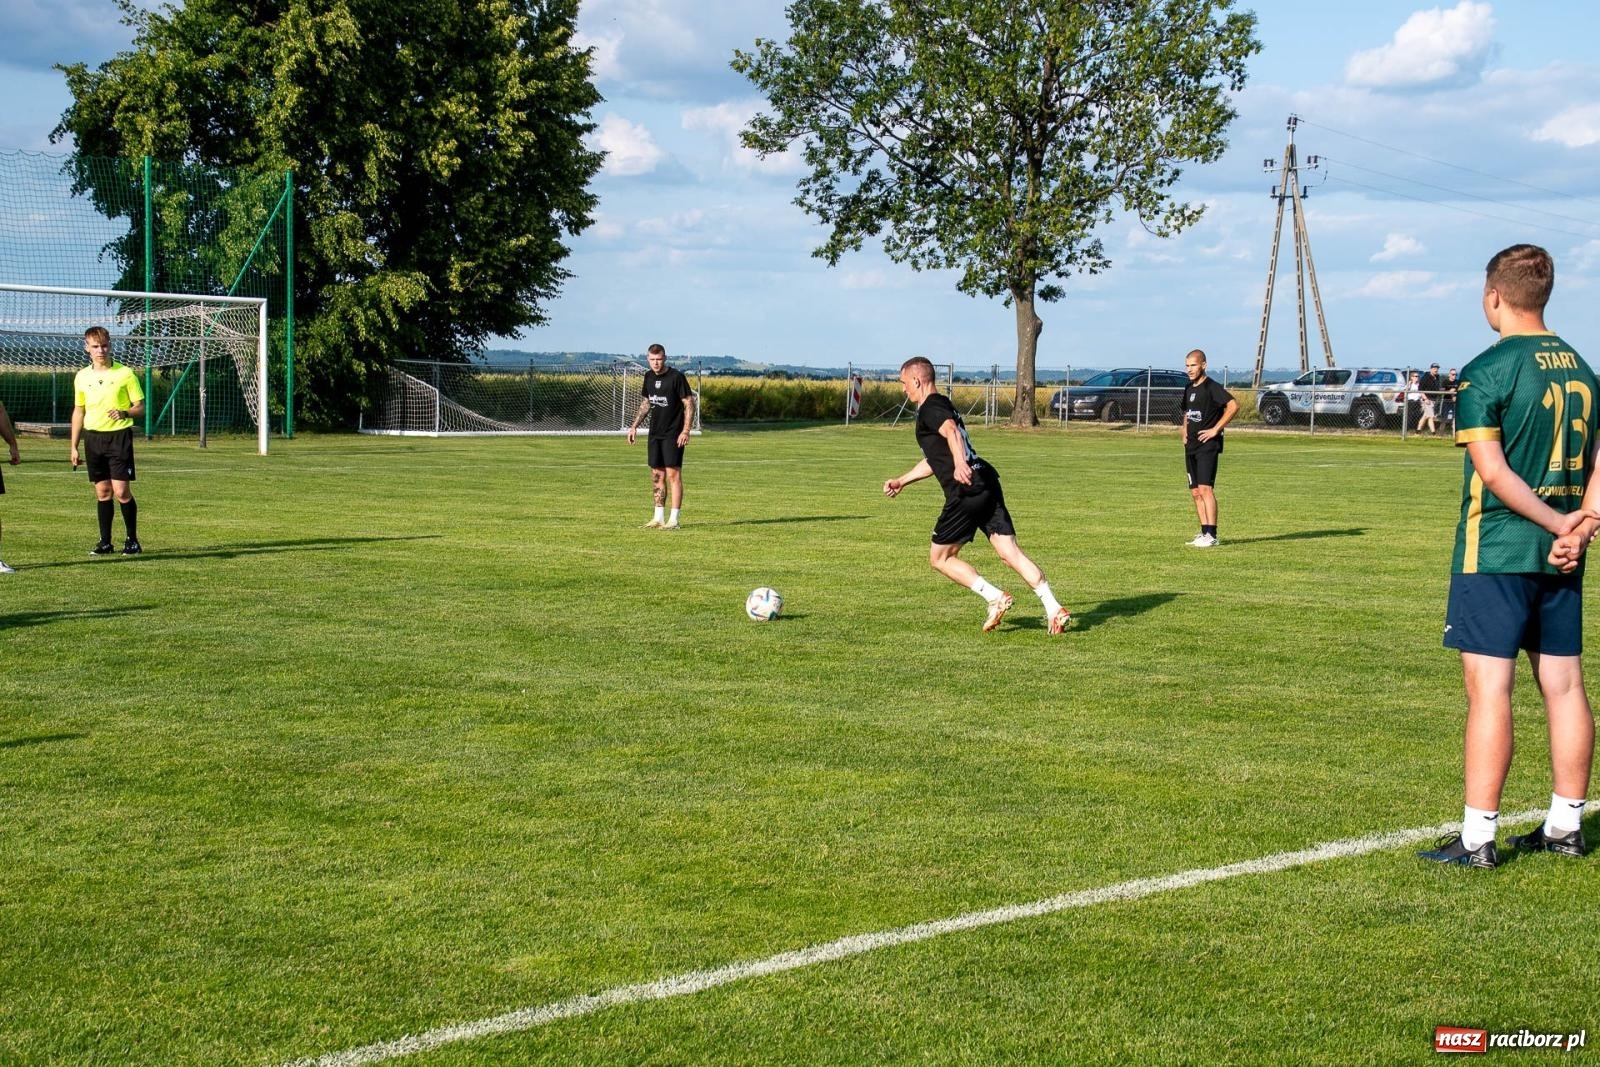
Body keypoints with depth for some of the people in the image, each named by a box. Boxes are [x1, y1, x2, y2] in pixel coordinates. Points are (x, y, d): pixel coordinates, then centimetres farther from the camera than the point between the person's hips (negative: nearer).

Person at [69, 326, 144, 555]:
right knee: (102, 491, 6)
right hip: (93, 437, 4)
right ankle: (105, 542, 12)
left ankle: (133, 540, 5)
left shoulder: (125, 373, -4)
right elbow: (78, 411, 16)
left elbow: (140, 407, -1)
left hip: (119, 435, -4)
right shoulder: (82, 377, 8)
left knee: (121, 491, -8)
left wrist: (125, 412, -22)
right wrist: (74, 447, 15)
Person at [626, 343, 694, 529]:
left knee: (673, 474, -8)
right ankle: (659, 518, 14)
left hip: (673, 435, -7)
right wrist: (634, 426, 14)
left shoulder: (676, 377, -11)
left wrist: (685, 431, -17)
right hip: (654, 434, 7)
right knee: (657, 475, 8)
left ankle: (673, 519, -5)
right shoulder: (649, 377, 8)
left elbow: (689, 404, -11)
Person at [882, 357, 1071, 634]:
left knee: (940, 558, 7)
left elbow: (951, 431, -27)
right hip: (987, 485, 9)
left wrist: (960, 463, -45)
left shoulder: (930, 408, -3)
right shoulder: (944, 406, 28)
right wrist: (901, 481, 46)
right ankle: (1054, 609, -11)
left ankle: (996, 598, -3)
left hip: (966, 492, -9)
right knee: (1010, 553, 1)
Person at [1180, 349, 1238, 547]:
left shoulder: (1212, 387, -11)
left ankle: (1211, 536, -17)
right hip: (1191, 445, 9)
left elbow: (1233, 406, -22)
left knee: (1205, 488, -15)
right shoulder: (1189, 389, 15)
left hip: (1208, 444, -9)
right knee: (1195, 491, 7)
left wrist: (1215, 429, -19)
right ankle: (1204, 533, 12)